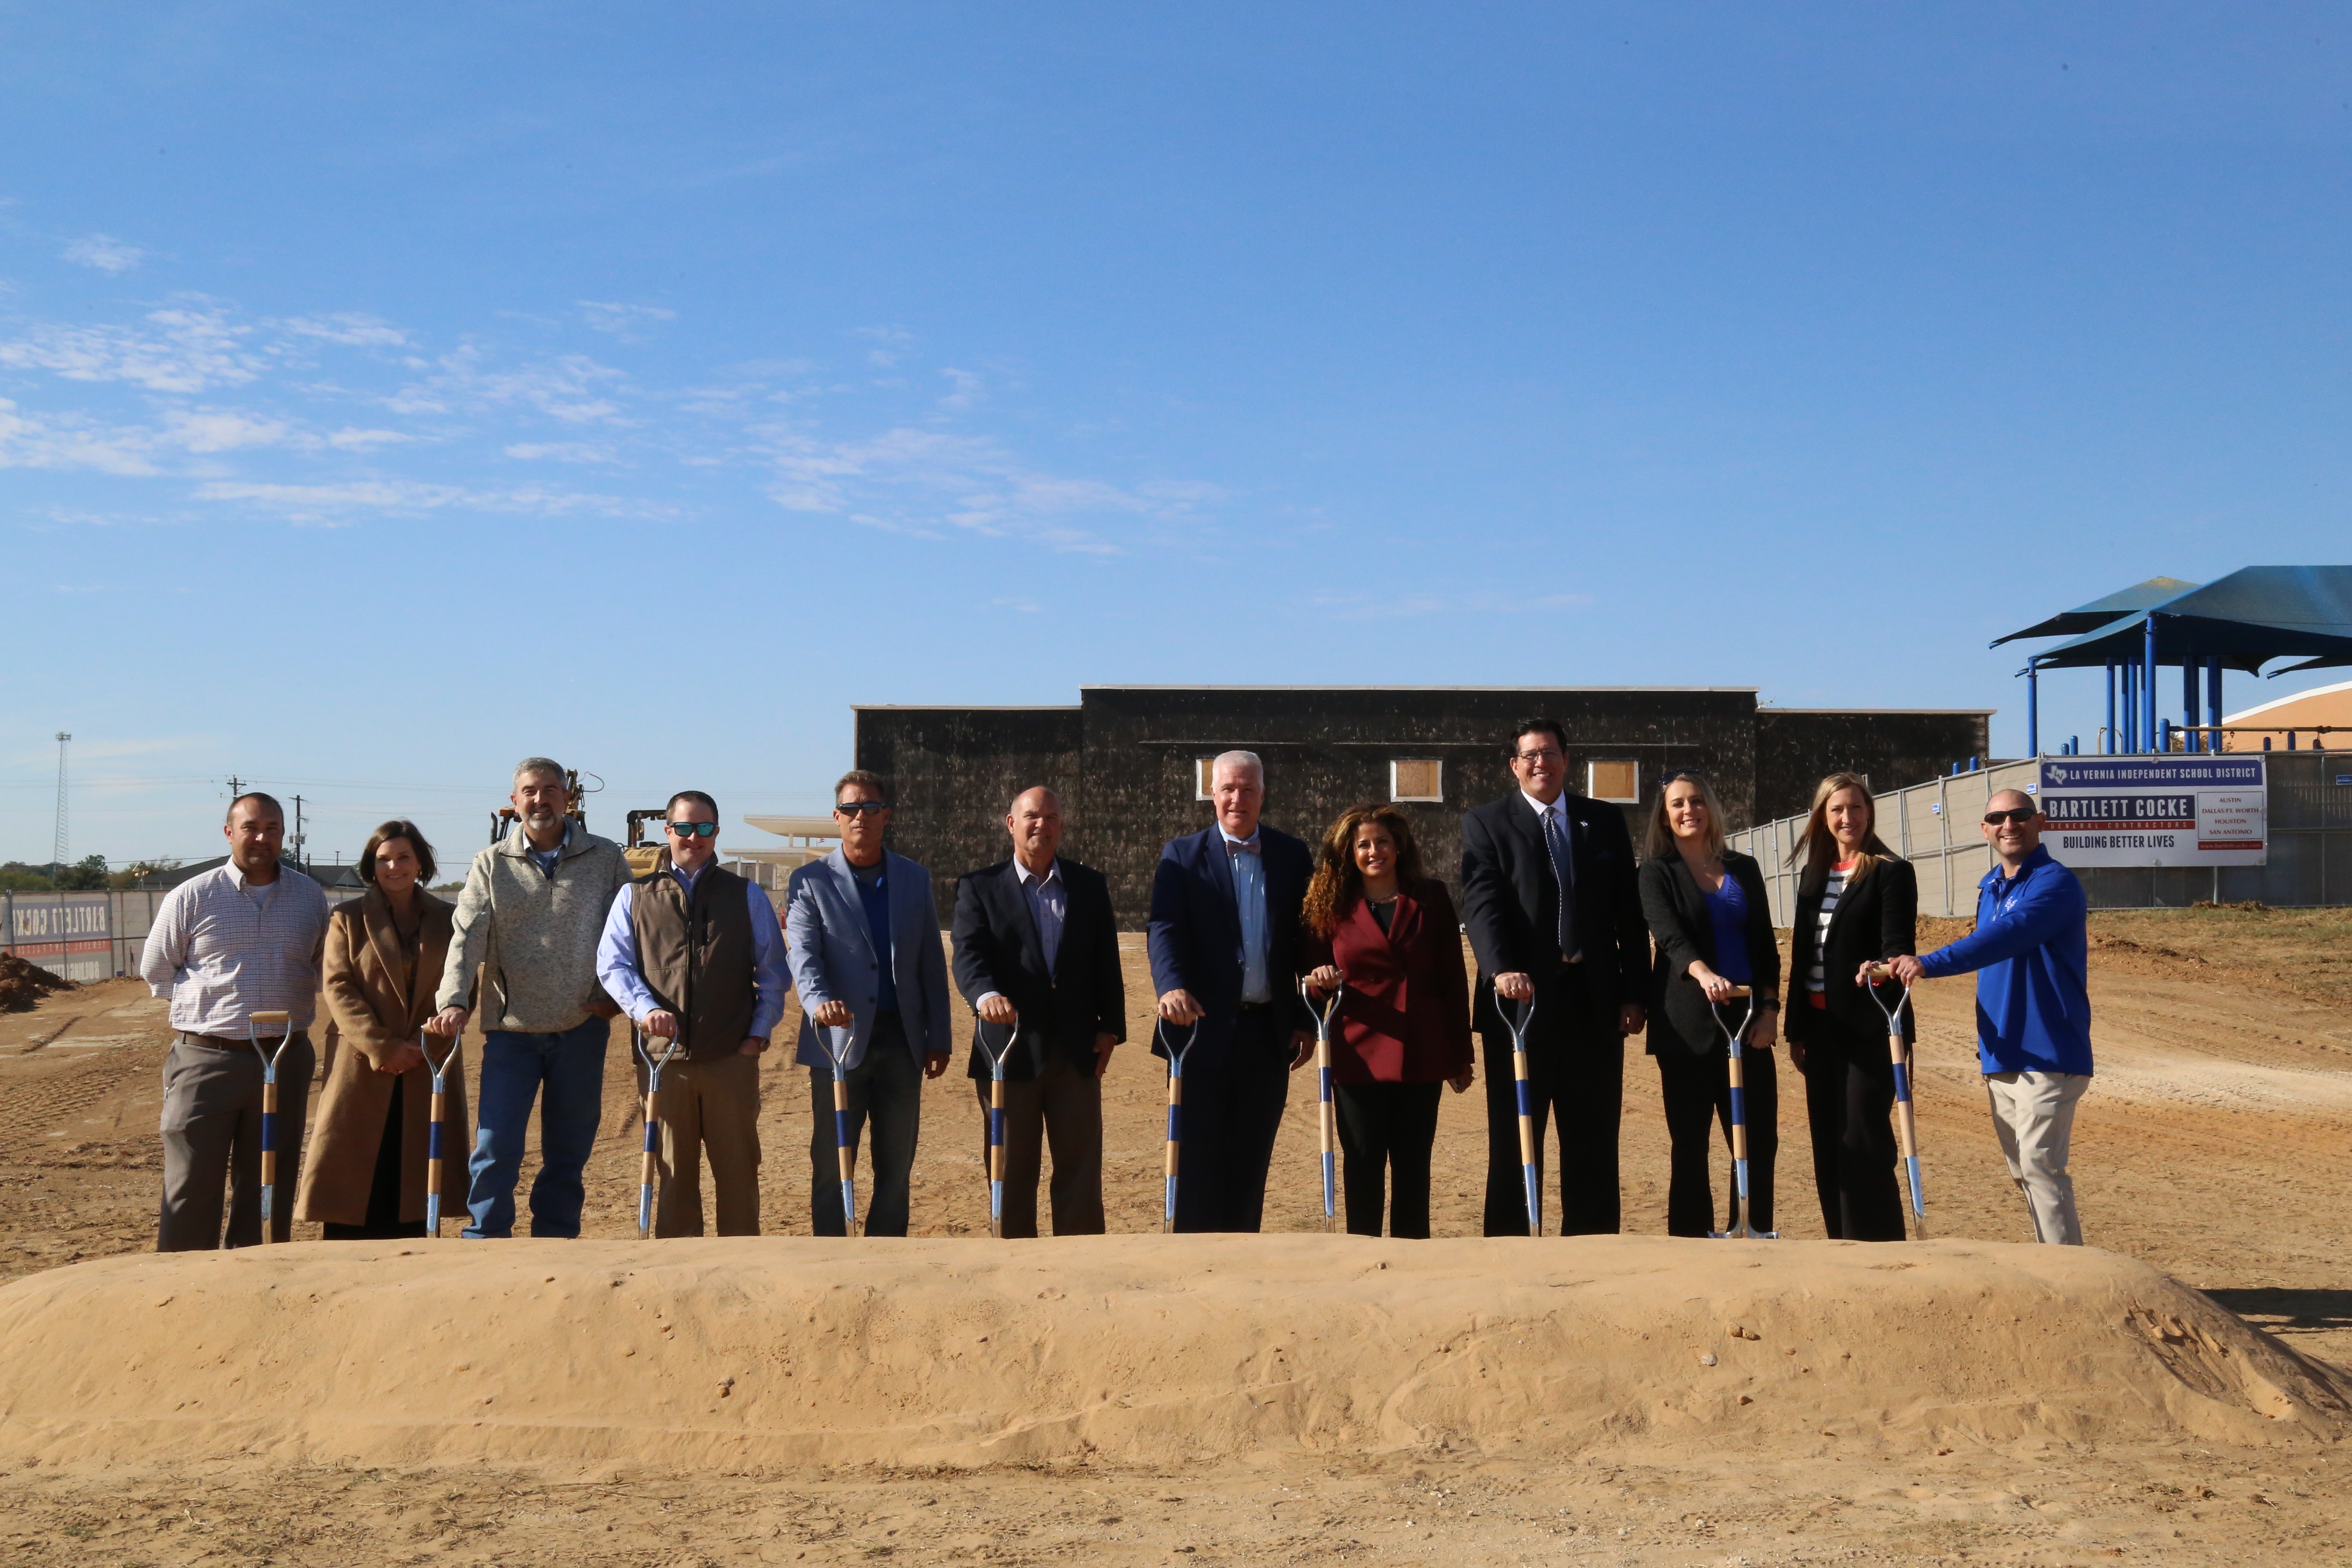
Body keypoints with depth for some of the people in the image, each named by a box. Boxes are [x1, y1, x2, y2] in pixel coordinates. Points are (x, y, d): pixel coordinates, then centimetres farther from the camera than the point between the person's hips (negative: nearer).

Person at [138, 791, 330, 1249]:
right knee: (192, 1191, -2)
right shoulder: (191, 897, 0)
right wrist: (212, 996, 2)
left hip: (287, 1058, 3)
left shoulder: (311, 897, 8)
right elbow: (155, 971, 10)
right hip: (207, 1058, -2)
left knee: (271, 1186, 8)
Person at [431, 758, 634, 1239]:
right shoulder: (492, 864, 4)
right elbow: (467, 937, -5)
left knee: (568, 1153, 8)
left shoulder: (606, 859, 4)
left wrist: (613, 994, -4)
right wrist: (454, 1000, -19)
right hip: (511, 1028, -1)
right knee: (495, 1148, -6)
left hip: (582, 1029, 1)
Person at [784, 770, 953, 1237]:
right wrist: (818, 1002, -32)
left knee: (897, 1164, 8)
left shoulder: (915, 880, 11)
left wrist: (939, 1037, 7)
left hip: (901, 1040, 3)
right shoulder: (810, 882, 1)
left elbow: (932, 963, 11)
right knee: (830, 1164, 2)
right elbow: (803, 954, -12)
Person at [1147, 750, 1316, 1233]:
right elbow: (1164, 930, -11)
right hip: (1204, 1028, -2)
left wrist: (1307, 1021, 3)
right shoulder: (1182, 855, 2)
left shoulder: (1293, 857, 9)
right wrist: (1172, 987, -29)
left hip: (1270, 1033, 2)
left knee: (1251, 1161, 8)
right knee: (1200, 1160, 1)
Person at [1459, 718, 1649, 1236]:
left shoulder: (1606, 821, 12)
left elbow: (1629, 913, 10)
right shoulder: (1486, 823, 3)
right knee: (1514, 1138, 3)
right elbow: (1483, 905, -11)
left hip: (1595, 1001, 3)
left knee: (1594, 1138, 7)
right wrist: (1501, 970, -28)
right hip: (1522, 1000, -3)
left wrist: (1634, 994, 3)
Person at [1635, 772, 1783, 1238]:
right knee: (1690, 1145, 0)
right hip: (1687, 1023, -3)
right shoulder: (1657, 872, 2)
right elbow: (1669, 935, -15)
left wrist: (1769, 1008, -1)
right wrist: (1703, 973, -35)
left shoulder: (1744, 868, 14)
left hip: (1746, 1021, 3)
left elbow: (1765, 944, 12)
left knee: (1759, 1141, 2)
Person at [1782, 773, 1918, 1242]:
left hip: (1868, 1025, -6)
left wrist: (1882, 967, -35)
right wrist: (1795, 1027, 14)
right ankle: (1841, 1247, 15)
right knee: (1828, 1143, 8)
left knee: (1863, 1141, -7)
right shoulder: (1813, 874, 15)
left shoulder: (1891, 873, -4)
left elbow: (1899, 945, -12)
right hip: (1820, 1025, 6)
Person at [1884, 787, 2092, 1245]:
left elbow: (2006, 937, -28)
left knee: (2041, 1164, -12)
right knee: (2023, 1171, 12)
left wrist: (1930, 965, -38)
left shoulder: (2055, 883, -12)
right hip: (1999, 1056, 9)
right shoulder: (1990, 889, 15)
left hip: (2047, 1056, -9)